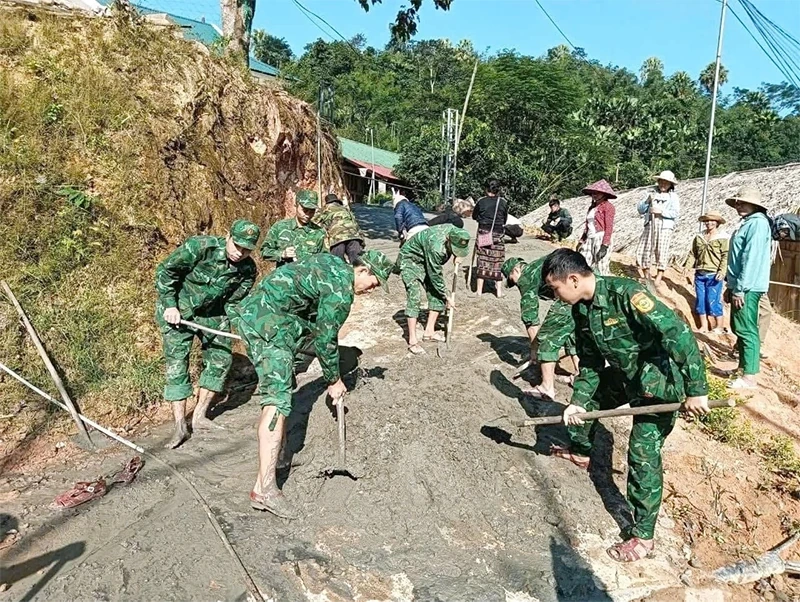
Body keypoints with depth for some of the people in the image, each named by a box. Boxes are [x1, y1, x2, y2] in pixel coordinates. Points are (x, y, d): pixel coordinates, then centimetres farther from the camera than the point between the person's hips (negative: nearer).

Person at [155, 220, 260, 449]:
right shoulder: (199, 247, -26)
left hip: (212, 314, 5)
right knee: (177, 364, -7)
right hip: (177, 310, -5)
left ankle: (199, 416, 17)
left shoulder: (248, 269, -12)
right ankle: (180, 427, -1)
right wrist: (170, 306, -20)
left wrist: (226, 322, -11)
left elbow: (235, 300, 2)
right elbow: (165, 271, -18)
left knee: (221, 359, 3)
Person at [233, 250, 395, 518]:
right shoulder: (341, 289, -13)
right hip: (268, 323, -11)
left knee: (278, 387, 21)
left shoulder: (332, 263, 15)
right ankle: (264, 488, -18)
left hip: (250, 311, 11)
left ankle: (274, 455, 34)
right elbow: (325, 339, -8)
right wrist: (334, 380, 6)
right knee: (278, 398, -14)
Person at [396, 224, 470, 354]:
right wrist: (446, 296, -15)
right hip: (409, 260, -8)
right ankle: (412, 341, -16)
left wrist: (456, 256, -5)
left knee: (436, 295, 2)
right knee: (414, 297, -19)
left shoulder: (453, 230, -17)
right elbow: (435, 275, -26)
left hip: (426, 262, 8)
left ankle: (429, 331, 13)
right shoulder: (436, 247, -39)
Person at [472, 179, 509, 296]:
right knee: (498, 261, 6)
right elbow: (504, 219, 9)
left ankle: (479, 290, 9)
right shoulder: (503, 203, -1)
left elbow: (474, 216, 9)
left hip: (483, 234, 0)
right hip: (498, 235, 0)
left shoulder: (481, 202, -4)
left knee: (482, 261, 5)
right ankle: (499, 290, 9)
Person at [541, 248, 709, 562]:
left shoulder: (625, 293, -30)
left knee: (643, 455, -6)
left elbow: (679, 333, -33)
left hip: (659, 382, -8)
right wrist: (578, 402, -3)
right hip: (625, 375, 9)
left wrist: (696, 389, -32)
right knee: (586, 395, 22)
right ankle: (580, 451, 49)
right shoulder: (581, 309, -4)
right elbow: (590, 363, 5)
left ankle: (642, 536, 9)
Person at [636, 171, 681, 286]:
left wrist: (661, 211, -15)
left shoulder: (673, 196, 4)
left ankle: (658, 280, -1)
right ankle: (646, 277, 18)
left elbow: (676, 213, -8)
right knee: (643, 251, 3)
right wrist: (648, 201, -6)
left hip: (665, 227, -3)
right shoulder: (652, 194, 14)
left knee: (661, 252, -5)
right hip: (650, 226, 4)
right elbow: (640, 210, 9)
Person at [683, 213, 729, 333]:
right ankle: (704, 326, 18)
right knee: (700, 301, 8)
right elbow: (693, 253, 15)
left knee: (713, 301, -5)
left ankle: (718, 327, 7)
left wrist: (722, 271, -19)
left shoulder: (722, 237, -4)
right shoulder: (699, 237, 12)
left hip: (714, 275, -5)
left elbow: (725, 256, -9)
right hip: (699, 274, 5)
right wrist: (687, 266, 3)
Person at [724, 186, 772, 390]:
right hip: (740, 286, 10)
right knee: (738, 328, 17)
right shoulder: (748, 223, 18)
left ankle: (750, 377, -6)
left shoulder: (757, 223, -14)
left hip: (747, 288, -10)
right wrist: (731, 285, 23)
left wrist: (740, 289, -22)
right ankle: (743, 364, 28)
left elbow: (751, 258, -21)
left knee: (746, 330, -9)